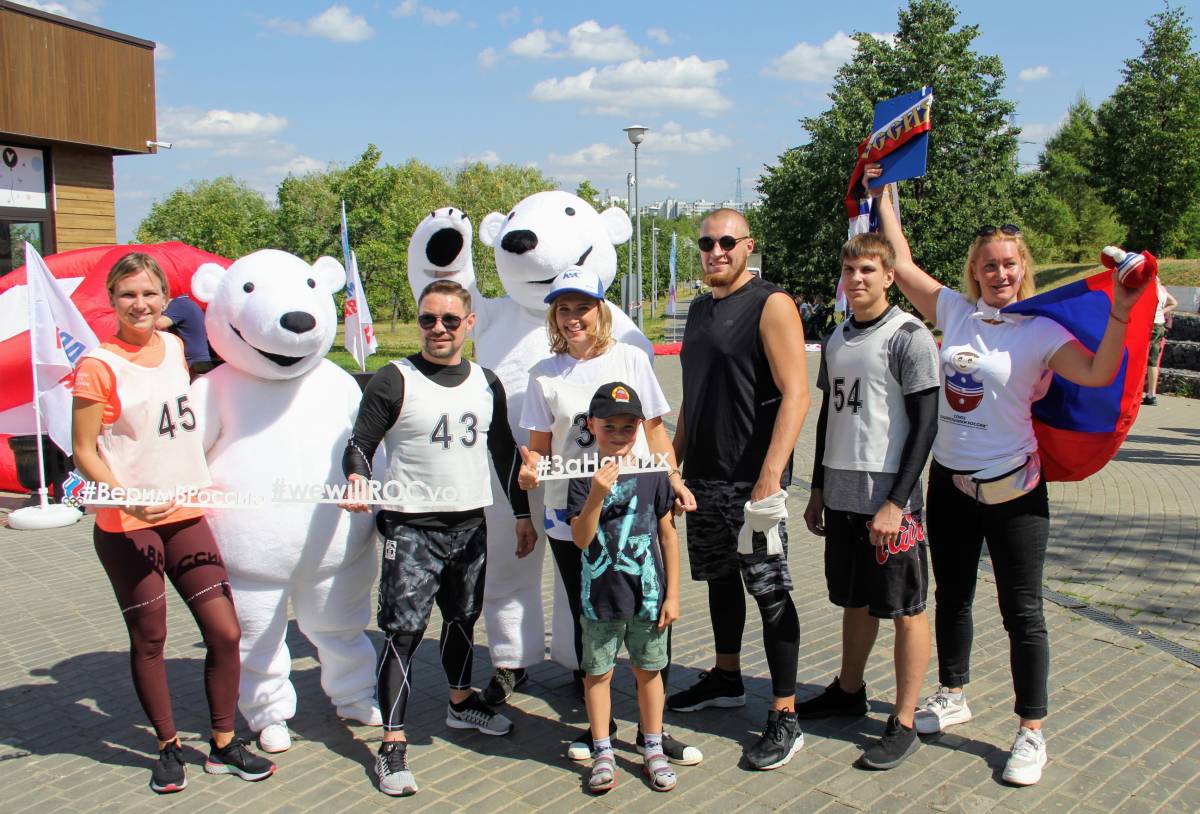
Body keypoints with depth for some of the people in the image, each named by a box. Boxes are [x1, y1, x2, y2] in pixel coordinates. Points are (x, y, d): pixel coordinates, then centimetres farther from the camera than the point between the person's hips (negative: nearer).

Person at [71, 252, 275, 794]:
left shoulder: (175, 348, 7)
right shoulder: (99, 366, -9)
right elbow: (83, 452, -10)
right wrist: (129, 499, -24)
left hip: (186, 515, 5)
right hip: (126, 525, -5)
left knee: (225, 631, 3)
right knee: (149, 640, 8)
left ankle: (224, 745, 21)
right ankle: (169, 748, 28)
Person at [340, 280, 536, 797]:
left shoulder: (486, 383, 8)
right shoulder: (393, 382, -7)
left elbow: (504, 451, 16)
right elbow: (360, 445, -8)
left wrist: (521, 512, 17)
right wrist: (357, 479, -30)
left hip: (471, 523, 5)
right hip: (412, 527, -5)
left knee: (463, 618, 19)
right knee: (404, 629, -7)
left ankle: (461, 702, 40)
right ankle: (392, 744, 1)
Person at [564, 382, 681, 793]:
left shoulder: (653, 474, -2)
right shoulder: (584, 478, -6)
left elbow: (668, 535, 2)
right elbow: (581, 539, -13)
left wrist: (672, 594, 2)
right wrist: (597, 496, -29)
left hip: (648, 594, 1)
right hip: (600, 596, -1)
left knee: (648, 670, 12)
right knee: (598, 672, 9)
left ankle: (653, 750, 28)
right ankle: (603, 753, 24)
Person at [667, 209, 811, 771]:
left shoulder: (771, 305, -10)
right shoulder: (700, 310, 14)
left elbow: (795, 395, -18)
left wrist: (769, 480, -24)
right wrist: (673, 461, 17)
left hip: (751, 480, -8)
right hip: (703, 476, 8)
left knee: (770, 591, -3)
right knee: (719, 579, 19)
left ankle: (785, 718, 6)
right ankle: (726, 680, 36)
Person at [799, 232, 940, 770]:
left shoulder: (909, 336, -9)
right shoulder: (837, 338, 12)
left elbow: (925, 424, -12)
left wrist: (896, 501, -17)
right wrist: (818, 489, 17)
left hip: (889, 496, -7)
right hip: (842, 496, 7)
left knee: (906, 609, 3)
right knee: (854, 600, 19)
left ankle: (903, 725, 13)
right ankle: (849, 691, 36)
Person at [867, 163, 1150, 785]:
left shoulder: (1040, 331, -9)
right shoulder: (954, 310, 2)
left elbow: (1098, 374, -24)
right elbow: (901, 263, 9)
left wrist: (1119, 314, -35)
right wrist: (882, 196, 13)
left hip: (1012, 487, -4)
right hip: (949, 481, 5)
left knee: (1022, 612, 4)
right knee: (951, 595, 18)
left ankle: (1032, 730, 17)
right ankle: (952, 696, 38)